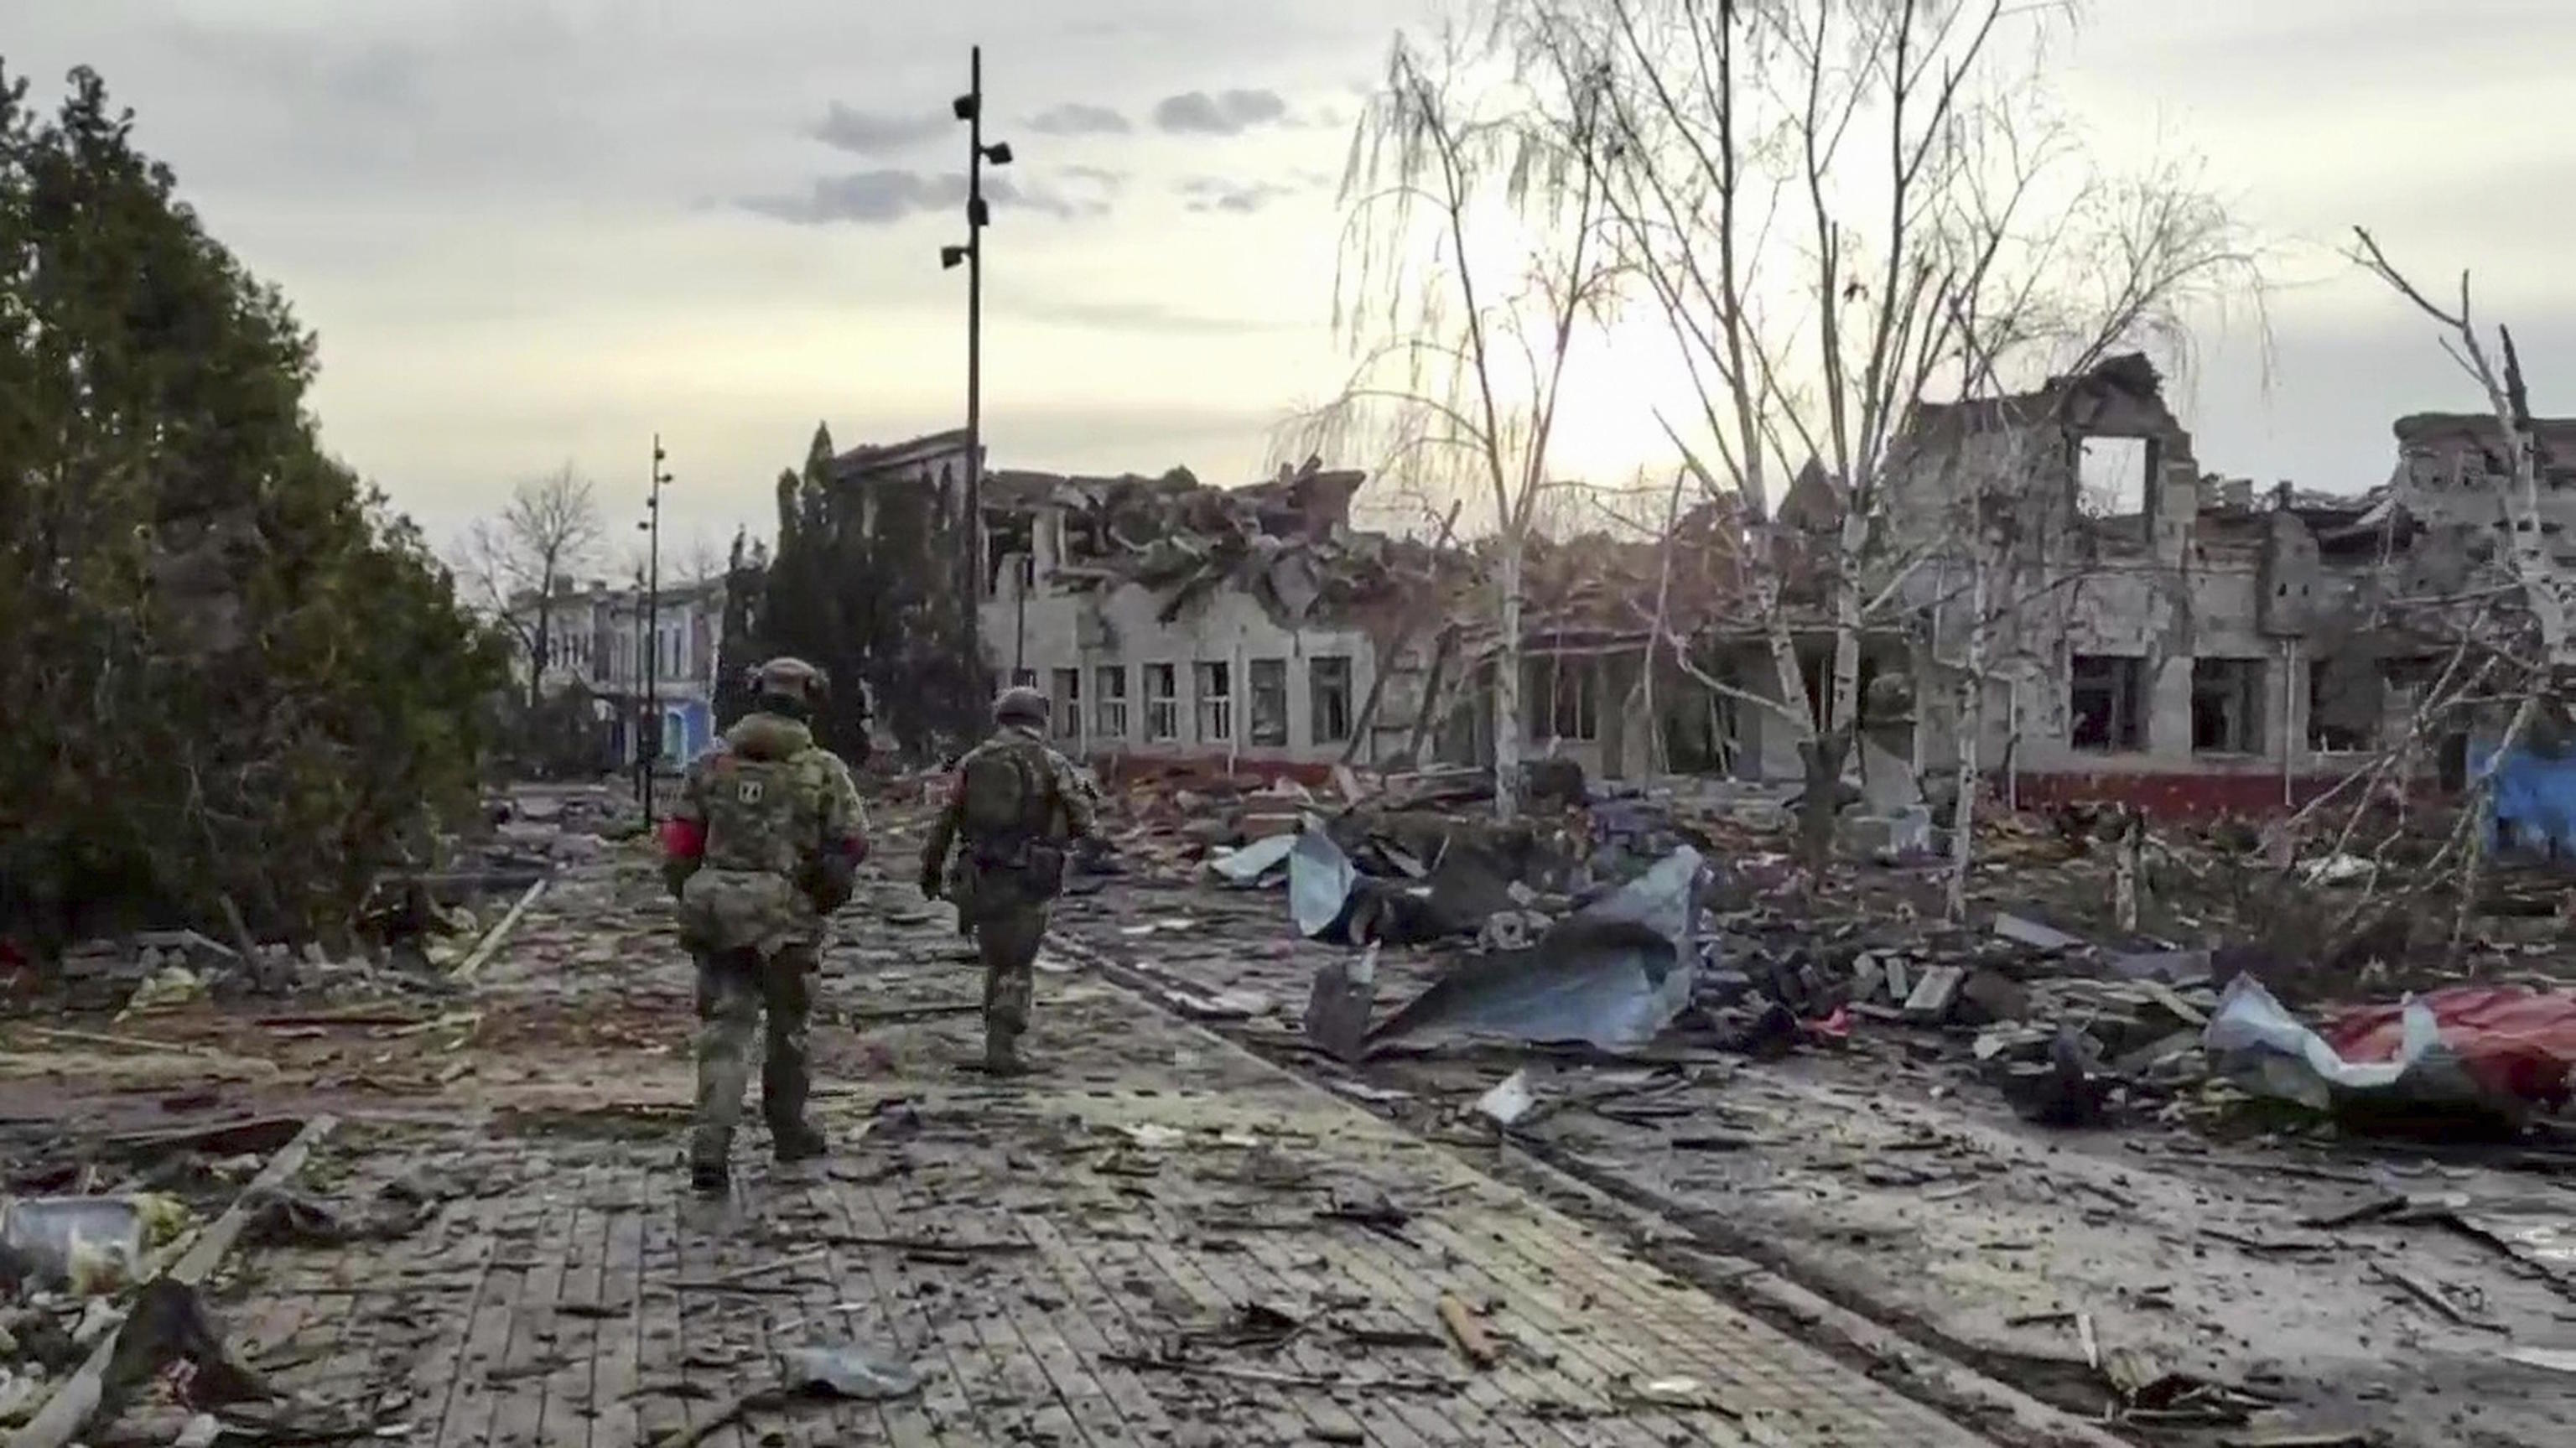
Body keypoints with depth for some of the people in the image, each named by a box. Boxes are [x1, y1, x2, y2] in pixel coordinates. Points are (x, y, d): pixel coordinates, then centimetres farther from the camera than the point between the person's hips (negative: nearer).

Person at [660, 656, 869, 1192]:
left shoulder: (710, 763, 5)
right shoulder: (824, 770, -3)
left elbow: (680, 844, 4)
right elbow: (853, 842, -3)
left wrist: (689, 896, 18)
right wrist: (829, 889, 17)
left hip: (716, 913, 2)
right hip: (788, 917, -2)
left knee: (724, 1028, 3)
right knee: (788, 1026, 16)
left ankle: (711, 1148, -10)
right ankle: (788, 1131, 30)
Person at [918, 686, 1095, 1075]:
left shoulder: (973, 762, 8)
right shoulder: (1053, 765, -1)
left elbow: (944, 820, 8)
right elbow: (1082, 823, -1)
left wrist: (931, 869, 16)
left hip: (980, 879, 4)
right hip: (1027, 881, -3)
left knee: (997, 960, 19)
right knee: (1017, 966, 3)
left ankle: (1000, 1038, 25)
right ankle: (1001, 1046, -5)